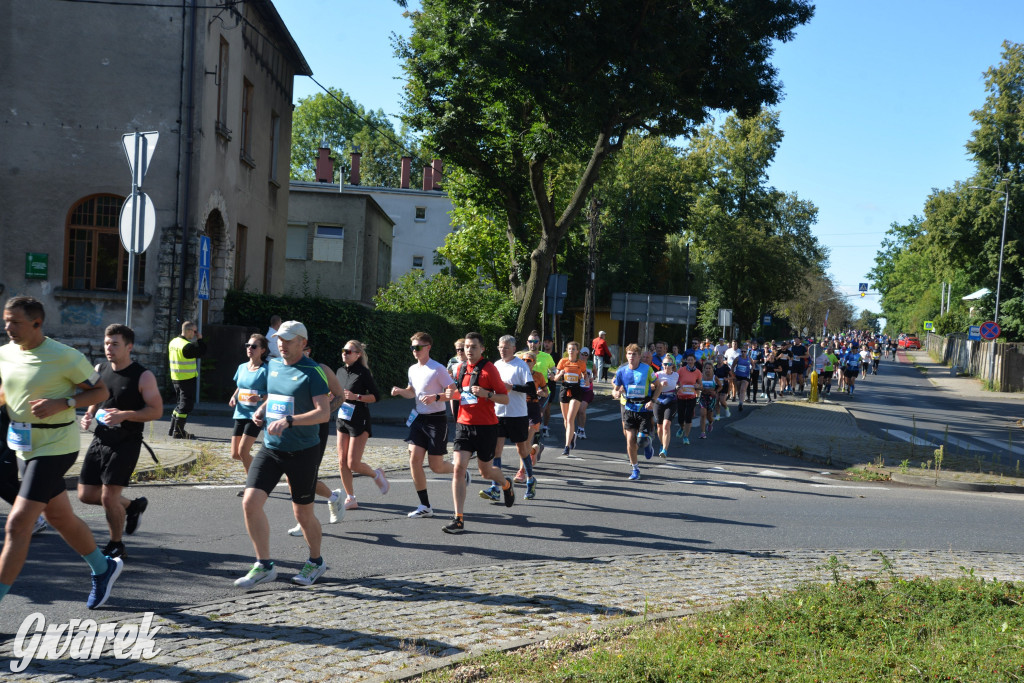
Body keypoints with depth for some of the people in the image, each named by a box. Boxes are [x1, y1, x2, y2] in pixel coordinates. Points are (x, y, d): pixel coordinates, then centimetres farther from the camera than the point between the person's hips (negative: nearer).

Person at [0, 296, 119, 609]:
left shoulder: (64, 357, -15)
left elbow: (101, 391, -7)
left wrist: (62, 403, -21)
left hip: (54, 447, -8)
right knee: (60, 518, 19)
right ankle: (103, 568, 38)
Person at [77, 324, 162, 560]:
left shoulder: (143, 377, -12)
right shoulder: (99, 370, 5)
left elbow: (156, 410, -13)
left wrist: (124, 415, -25)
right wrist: (88, 415, 0)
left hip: (126, 442, -6)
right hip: (100, 439, 6)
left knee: (108, 497, -10)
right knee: (86, 494, 7)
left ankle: (116, 545, 14)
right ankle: (132, 506, 31)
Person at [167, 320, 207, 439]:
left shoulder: (173, 342, 9)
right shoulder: (187, 346, -20)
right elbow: (202, 352, -14)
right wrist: (200, 339, -2)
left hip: (175, 379, 9)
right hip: (187, 379, -9)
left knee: (181, 403, 20)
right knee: (186, 404, -1)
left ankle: (172, 429, 24)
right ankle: (178, 432, 0)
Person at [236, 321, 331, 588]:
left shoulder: (312, 371, -13)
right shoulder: (273, 365, 8)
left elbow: (324, 413, -22)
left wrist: (288, 420, -32)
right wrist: (261, 410, 4)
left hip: (303, 452, -5)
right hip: (270, 448, 6)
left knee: (303, 514, 6)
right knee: (250, 502, -9)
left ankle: (316, 561, 32)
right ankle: (264, 566, 5)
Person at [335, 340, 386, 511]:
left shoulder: (363, 372, -11)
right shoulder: (340, 371, 9)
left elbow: (376, 396, -11)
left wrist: (357, 397, -22)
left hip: (359, 421, -7)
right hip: (342, 420, 7)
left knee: (353, 463, -8)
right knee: (342, 462, 3)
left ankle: (376, 474, 21)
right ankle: (350, 498, 13)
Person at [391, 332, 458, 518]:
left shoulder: (438, 369, -12)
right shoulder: (412, 369, 10)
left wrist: (436, 397, -27)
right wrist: (400, 391, 5)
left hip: (436, 420, -7)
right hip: (418, 419, 7)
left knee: (436, 466, -2)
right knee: (414, 460, -5)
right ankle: (425, 506, 4)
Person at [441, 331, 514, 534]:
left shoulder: (489, 368, -10)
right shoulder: (461, 368, 9)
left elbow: (505, 398, -8)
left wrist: (486, 394, -25)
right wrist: (452, 393, 2)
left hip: (486, 426, -4)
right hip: (463, 424, 4)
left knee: (485, 471, 9)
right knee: (459, 468, -10)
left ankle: (506, 485, 46)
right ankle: (459, 519, -9)